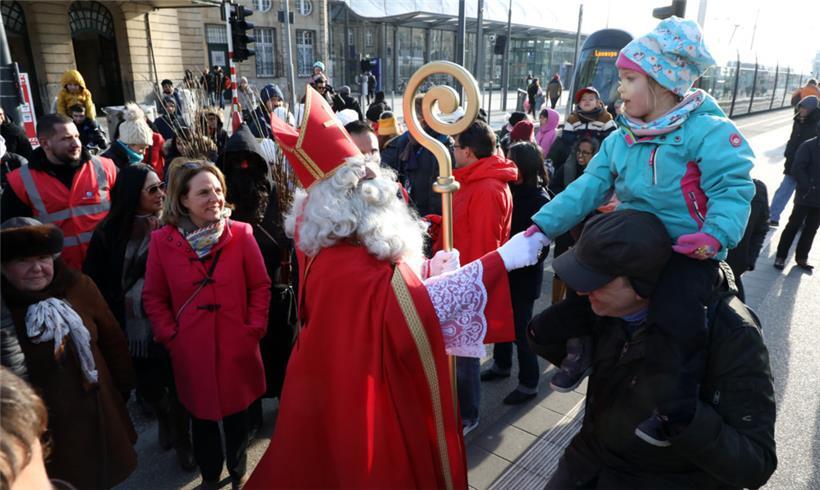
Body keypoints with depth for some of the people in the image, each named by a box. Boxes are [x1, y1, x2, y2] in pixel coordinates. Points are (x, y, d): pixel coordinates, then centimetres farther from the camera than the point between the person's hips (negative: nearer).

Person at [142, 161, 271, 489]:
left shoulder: (241, 234, -7)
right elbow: (153, 297, 2)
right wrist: (170, 337, -4)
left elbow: (260, 286, -2)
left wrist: (254, 329, -8)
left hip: (237, 345, 0)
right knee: (201, 416, 18)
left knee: (237, 412, 17)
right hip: (191, 349, 0)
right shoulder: (162, 241, -6)